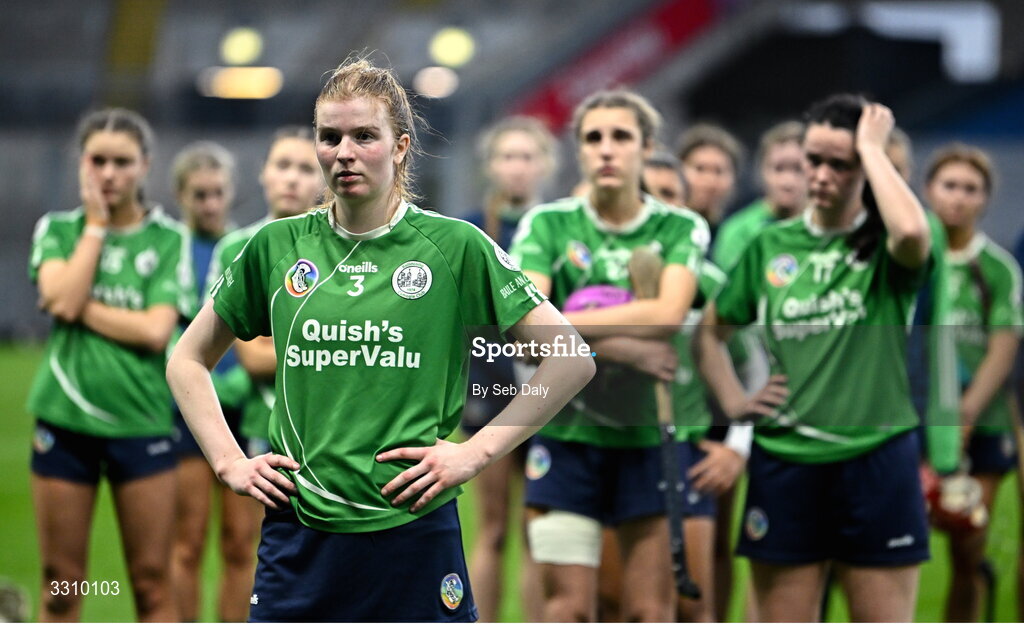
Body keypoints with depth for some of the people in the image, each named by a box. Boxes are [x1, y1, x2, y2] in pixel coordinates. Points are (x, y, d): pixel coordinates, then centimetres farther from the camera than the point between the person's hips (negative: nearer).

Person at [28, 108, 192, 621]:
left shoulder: (169, 240, 2)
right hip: (64, 419, 1)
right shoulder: (57, 229, 7)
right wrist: (97, 224, -6)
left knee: (152, 583, 2)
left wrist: (81, 307, -11)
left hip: (141, 420, -1)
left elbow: (156, 330, -10)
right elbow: (60, 298, -12)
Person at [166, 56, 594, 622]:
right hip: (296, 538, 2)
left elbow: (572, 361, 0)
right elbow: (187, 362, 18)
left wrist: (476, 451, -5)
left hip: (414, 530, -2)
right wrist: (229, 462, 6)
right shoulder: (277, 246, 6)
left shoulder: (455, 247, -2)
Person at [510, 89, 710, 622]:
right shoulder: (547, 224, 1)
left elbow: (669, 314, -16)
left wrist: (563, 323, -15)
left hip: (652, 438, 1)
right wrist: (624, 349, -20)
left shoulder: (682, 229, 2)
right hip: (568, 434, -1)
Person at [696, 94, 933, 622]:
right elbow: (710, 331, 21)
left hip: (876, 461, -3)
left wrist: (872, 148, -16)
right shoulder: (771, 247, 9)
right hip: (783, 462, 3)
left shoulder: (884, 248, -2)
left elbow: (912, 231, -28)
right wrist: (732, 399, 5)